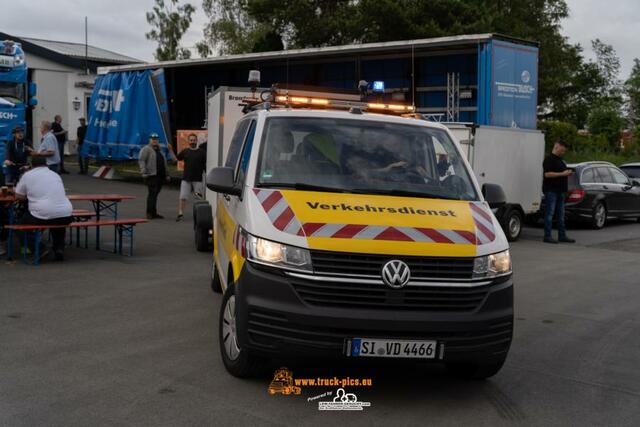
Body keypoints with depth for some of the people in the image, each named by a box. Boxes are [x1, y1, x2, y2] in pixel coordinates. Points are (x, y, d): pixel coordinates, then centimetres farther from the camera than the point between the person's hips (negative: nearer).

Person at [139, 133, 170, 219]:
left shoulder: (159, 150, 24)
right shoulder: (146, 149, -1)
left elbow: (164, 163, 28)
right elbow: (141, 161, -10)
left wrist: (167, 175, 23)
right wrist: (143, 172, -21)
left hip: (160, 176, 7)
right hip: (151, 175, -7)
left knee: (155, 194, 10)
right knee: (152, 193, -11)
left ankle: (153, 213, 14)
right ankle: (150, 213, -10)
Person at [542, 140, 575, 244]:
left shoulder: (560, 160, 19)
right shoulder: (549, 159, -11)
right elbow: (547, 174, -22)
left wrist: (567, 173, 10)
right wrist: (562, 174, -21)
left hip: (560, 191, 9)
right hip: (551, 191, -9)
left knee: (561, 215, 10)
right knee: (550, 214, -6)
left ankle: (562, 236, 15)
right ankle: (547, 236, -3)